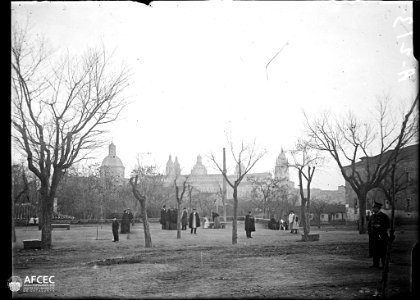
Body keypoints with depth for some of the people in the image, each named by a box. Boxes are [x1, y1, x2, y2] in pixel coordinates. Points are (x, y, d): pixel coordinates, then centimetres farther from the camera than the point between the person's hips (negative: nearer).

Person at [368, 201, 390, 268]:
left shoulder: (384, 216, -4)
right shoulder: (372, 216, 14)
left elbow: (388, 225, -5)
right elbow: (369, 224, 22)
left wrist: (380, 226, -16)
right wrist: (369, 231, 7)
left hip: (381, 236, -6)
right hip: (373, 236, 6)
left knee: (382, 251, -4)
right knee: (374, 250, 6)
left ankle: (384, 264, 3)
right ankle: (375, 264, 14)